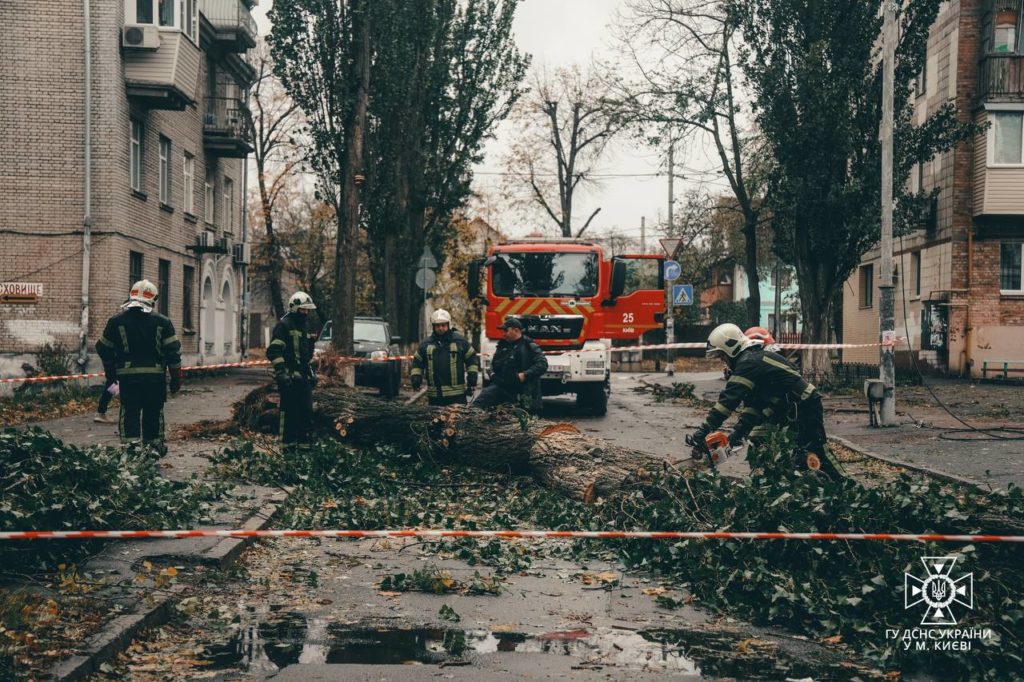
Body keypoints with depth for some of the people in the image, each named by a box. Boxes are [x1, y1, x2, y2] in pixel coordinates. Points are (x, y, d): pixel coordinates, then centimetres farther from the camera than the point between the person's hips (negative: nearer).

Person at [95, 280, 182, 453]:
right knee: (154, 411, 13)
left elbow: (104, 349, 9)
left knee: (129, 411, 2)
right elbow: (173, 351, -2)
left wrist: (110, 373, 23)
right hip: (155, 375, 0)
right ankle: (154, 444, 20)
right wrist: (176, 377, 5)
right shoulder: (162, 322, -1)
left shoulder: (116, 321, 2)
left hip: (127, 375, 0)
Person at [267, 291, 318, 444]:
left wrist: (312, 372, 24)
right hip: (289, 377, -8)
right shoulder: (284, 325, -8)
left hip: (304, 376, 8)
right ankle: (288, 442, 0)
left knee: (307, 410, 9)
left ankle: (303, 438, 18)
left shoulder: (305, 326, 18)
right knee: (289, 411, -6)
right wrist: (281, 372, -23)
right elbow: (273, 351, -16)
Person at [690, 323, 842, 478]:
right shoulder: (755, 357, 16)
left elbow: (729, 399, -26)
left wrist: (703, 430, -27)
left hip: (805, 409, -10)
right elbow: (753, 400, 15)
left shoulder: (749, 362, -17)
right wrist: (741, 428, 4)